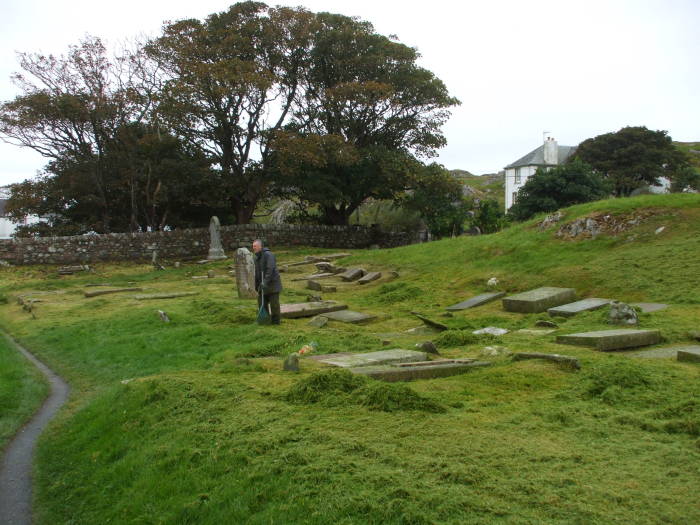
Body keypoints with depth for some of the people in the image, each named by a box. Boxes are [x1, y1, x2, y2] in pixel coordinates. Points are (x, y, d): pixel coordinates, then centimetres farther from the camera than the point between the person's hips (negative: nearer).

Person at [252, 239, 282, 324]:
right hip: (263, 285, 7)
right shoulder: (257, 257, 10)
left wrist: (265, 282, -30)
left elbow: (270, 269, -24)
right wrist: (256, 286, 17)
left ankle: (276, 321, 11)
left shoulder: (268, 255, -15)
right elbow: (257, 272, 17)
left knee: (274, 304, -2)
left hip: (273, 283, -7)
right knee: (262, 302, 6)